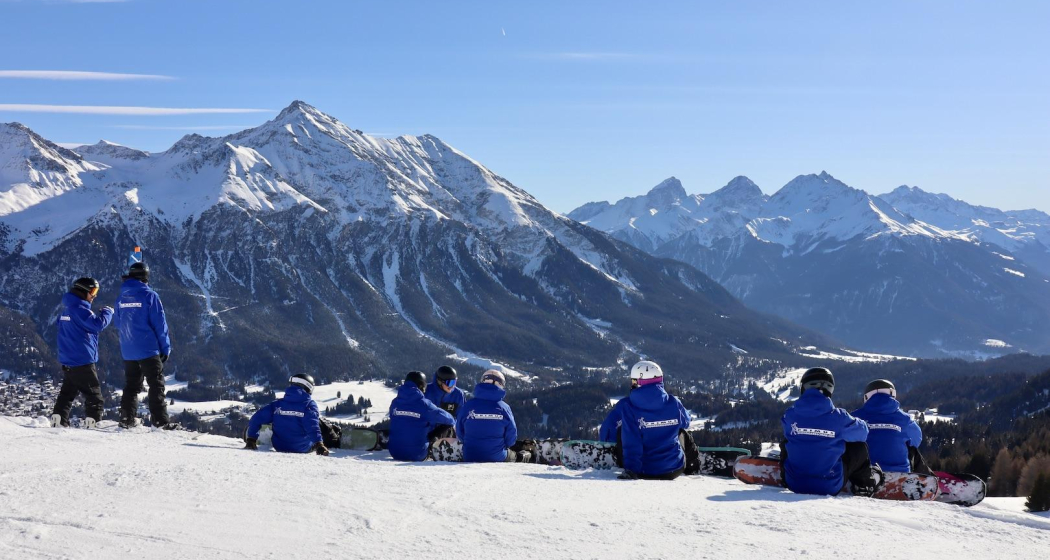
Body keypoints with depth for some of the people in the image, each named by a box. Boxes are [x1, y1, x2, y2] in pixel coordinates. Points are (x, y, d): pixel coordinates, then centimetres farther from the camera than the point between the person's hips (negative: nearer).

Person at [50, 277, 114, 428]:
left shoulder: (67, 308, 14)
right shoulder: (80, 308, -16)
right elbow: (97, 324, -22)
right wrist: (107, 312, -6)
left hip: (67, 361, 9)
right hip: (82, 361, -9)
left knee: (67, 393, 15)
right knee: (94, 396, -4)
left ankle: (58, 421, 11)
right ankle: (92, 423, -10)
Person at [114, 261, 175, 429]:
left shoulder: (121, 298, 7)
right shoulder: (150, 296, -10)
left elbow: (118, 324, 17)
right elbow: (160, 324, -10)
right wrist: (165, 347, -4)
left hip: (128, 351, 5)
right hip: (148, 350, -5)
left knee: (131, 385, 15)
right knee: (156, 385, -1)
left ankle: (127, 418, 15)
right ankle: (160, 421, -6)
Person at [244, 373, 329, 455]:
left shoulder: (277, 404, -3)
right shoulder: (309, 404, -14)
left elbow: (256, 419, -6)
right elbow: (313, 427, -26)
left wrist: (251, 440, -1)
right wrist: (319, 445, -29)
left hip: (279, 447, 4)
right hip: (303, 449, -4)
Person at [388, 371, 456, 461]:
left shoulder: (395, 402, 1)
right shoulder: (423, 404, -12)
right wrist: (453, 422, 28)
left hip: (395, 454, 5)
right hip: (417, 456, -5)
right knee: (447, 427, 8)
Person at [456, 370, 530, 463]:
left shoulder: (467, 405, -12)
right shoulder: (504, 408, -13)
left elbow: (460, 433, -1)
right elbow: (511, 438, -6)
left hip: (470, 458, 2)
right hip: (498, 459, -2)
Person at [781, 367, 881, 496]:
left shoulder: (790, 415, -9)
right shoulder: (838, 417, -14)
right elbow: (862, 433, 6)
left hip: (794, 484, 2)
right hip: (831, 488, -2)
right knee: (859, 447, 17)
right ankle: (864, 483, 41)